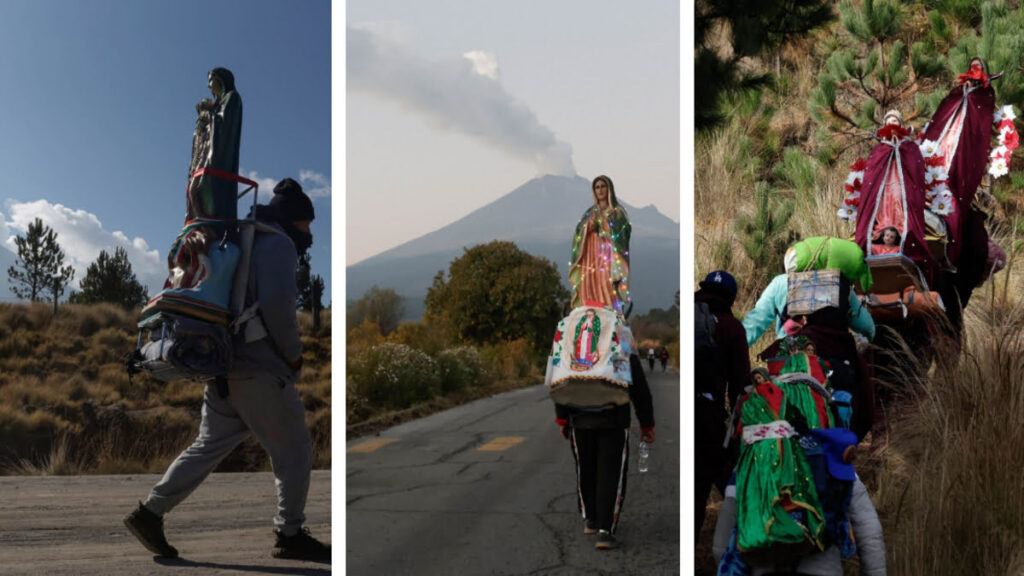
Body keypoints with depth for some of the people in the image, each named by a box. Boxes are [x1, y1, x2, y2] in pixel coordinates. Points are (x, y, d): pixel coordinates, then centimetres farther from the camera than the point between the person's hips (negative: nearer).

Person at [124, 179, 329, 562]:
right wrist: (294, 354, -8)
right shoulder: (278, 245, -8)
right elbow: (277, 305, -21)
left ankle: (150, 512, 11)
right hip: (259, 370, -9)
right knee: (293, 452, 1)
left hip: (226, 367, 9)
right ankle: (290, 536, 7)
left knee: (210, 445, 13)